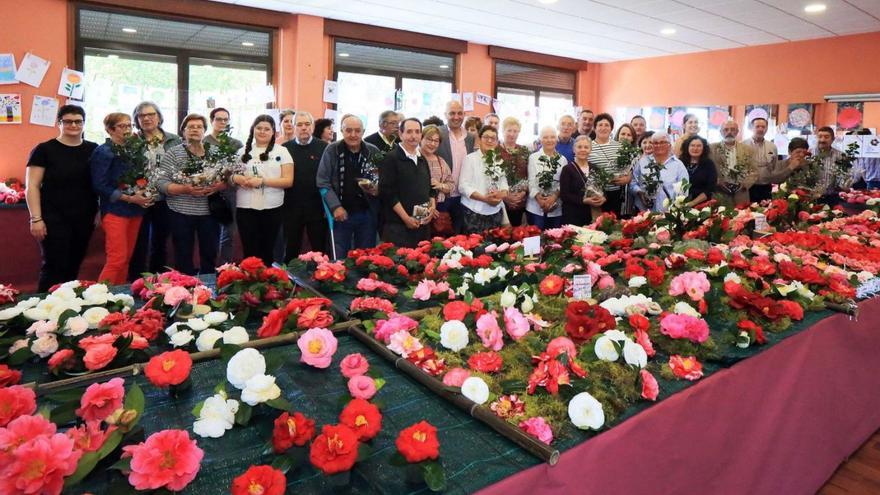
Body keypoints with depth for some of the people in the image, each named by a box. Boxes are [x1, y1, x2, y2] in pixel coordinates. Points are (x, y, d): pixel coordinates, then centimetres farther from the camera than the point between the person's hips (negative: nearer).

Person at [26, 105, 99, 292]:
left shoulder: (93, 150, 8)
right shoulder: (44, 149, -3)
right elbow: (32, 186, -5)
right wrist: (36, 219, -11)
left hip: (84, 218, 4)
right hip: (54, 219, -4)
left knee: (73, 267, 12)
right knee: (54, 267, -4)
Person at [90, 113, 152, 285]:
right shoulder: (103, 152, -6)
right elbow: (100, 186, -14)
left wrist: (145, 195, 4)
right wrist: (130, 198, -19)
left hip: (134, 211, 7)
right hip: (115, 211, -7)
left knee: (127, 259, 8)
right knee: (117, 259, -12)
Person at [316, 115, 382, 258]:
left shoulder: (373, 152, 1)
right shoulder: (332, 150, -3)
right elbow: (322, 182, -4)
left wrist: (377, 189, -12)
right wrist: (335, 206, -12)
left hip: (367, 213, 2)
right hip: (341, 213, -1)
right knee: (339, 259, 7)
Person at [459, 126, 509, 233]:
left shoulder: (499, 160, 14)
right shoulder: (470, 158, -2)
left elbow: (504, 182, 13)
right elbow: (463, 186, -9)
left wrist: (502, 195, -11)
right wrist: (484, 198, -20)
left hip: (495, 212, 5)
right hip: (474, 212, -5)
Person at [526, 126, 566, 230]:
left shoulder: (562, 159, 9)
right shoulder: (533, 157, 4)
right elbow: (531, 181, -2)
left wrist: (554, 197, -14)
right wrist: (539, 198, -15)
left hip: (556, 208, 2)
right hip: (535, 207, -2)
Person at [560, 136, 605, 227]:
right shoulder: (567, 169, -5)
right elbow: (564, 195, -11)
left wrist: (602, 198, -4)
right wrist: (583, 200, -20)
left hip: (592, 215, 5)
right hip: (572, 216, -5)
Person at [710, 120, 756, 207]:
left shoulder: (748, 149, 10)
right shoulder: (712, 148, 2)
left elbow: (754, 171, 9)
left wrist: (744, 184, -8)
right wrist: (719, 183, -14)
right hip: (718, 196, -2)